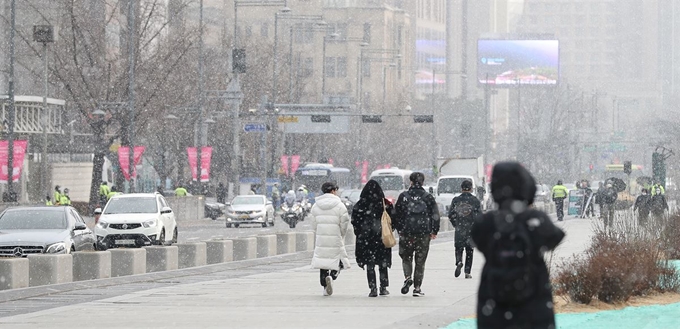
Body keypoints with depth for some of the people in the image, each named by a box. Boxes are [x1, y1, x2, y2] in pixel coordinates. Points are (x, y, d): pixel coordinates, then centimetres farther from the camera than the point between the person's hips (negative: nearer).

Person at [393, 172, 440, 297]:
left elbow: (396, 215, 4)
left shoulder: (403, 196, 1)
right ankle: (417, 288, 5)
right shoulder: (428, 197, 1)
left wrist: (399, 229, 14)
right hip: (424, 234, 0)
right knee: (420, 261, 7)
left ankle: (408, 277, -12)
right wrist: (434, 231, 10)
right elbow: (435, 216, 1)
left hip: (406, 233, 0)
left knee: (406, 258, 14)